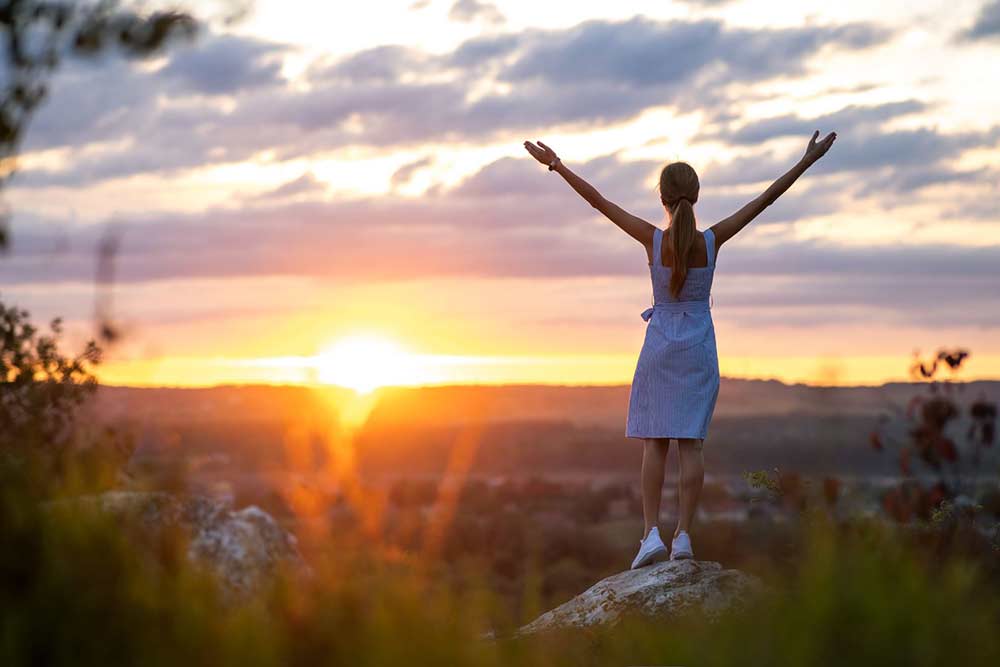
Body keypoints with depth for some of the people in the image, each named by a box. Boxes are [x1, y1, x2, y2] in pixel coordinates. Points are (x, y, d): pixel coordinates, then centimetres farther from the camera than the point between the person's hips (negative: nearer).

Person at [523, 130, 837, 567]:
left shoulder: (653, 239, -12)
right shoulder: (712, 241, -9)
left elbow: (599, 202, -7)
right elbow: (764, 200, -5)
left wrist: (557, 166, -1)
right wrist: (807, 162, 0)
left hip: (660, 347, -1)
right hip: (699, 348, 1)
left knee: (655, 441, 4)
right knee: (690, 443, 2)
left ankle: (652, 533, -4)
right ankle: (683, 536, -2)